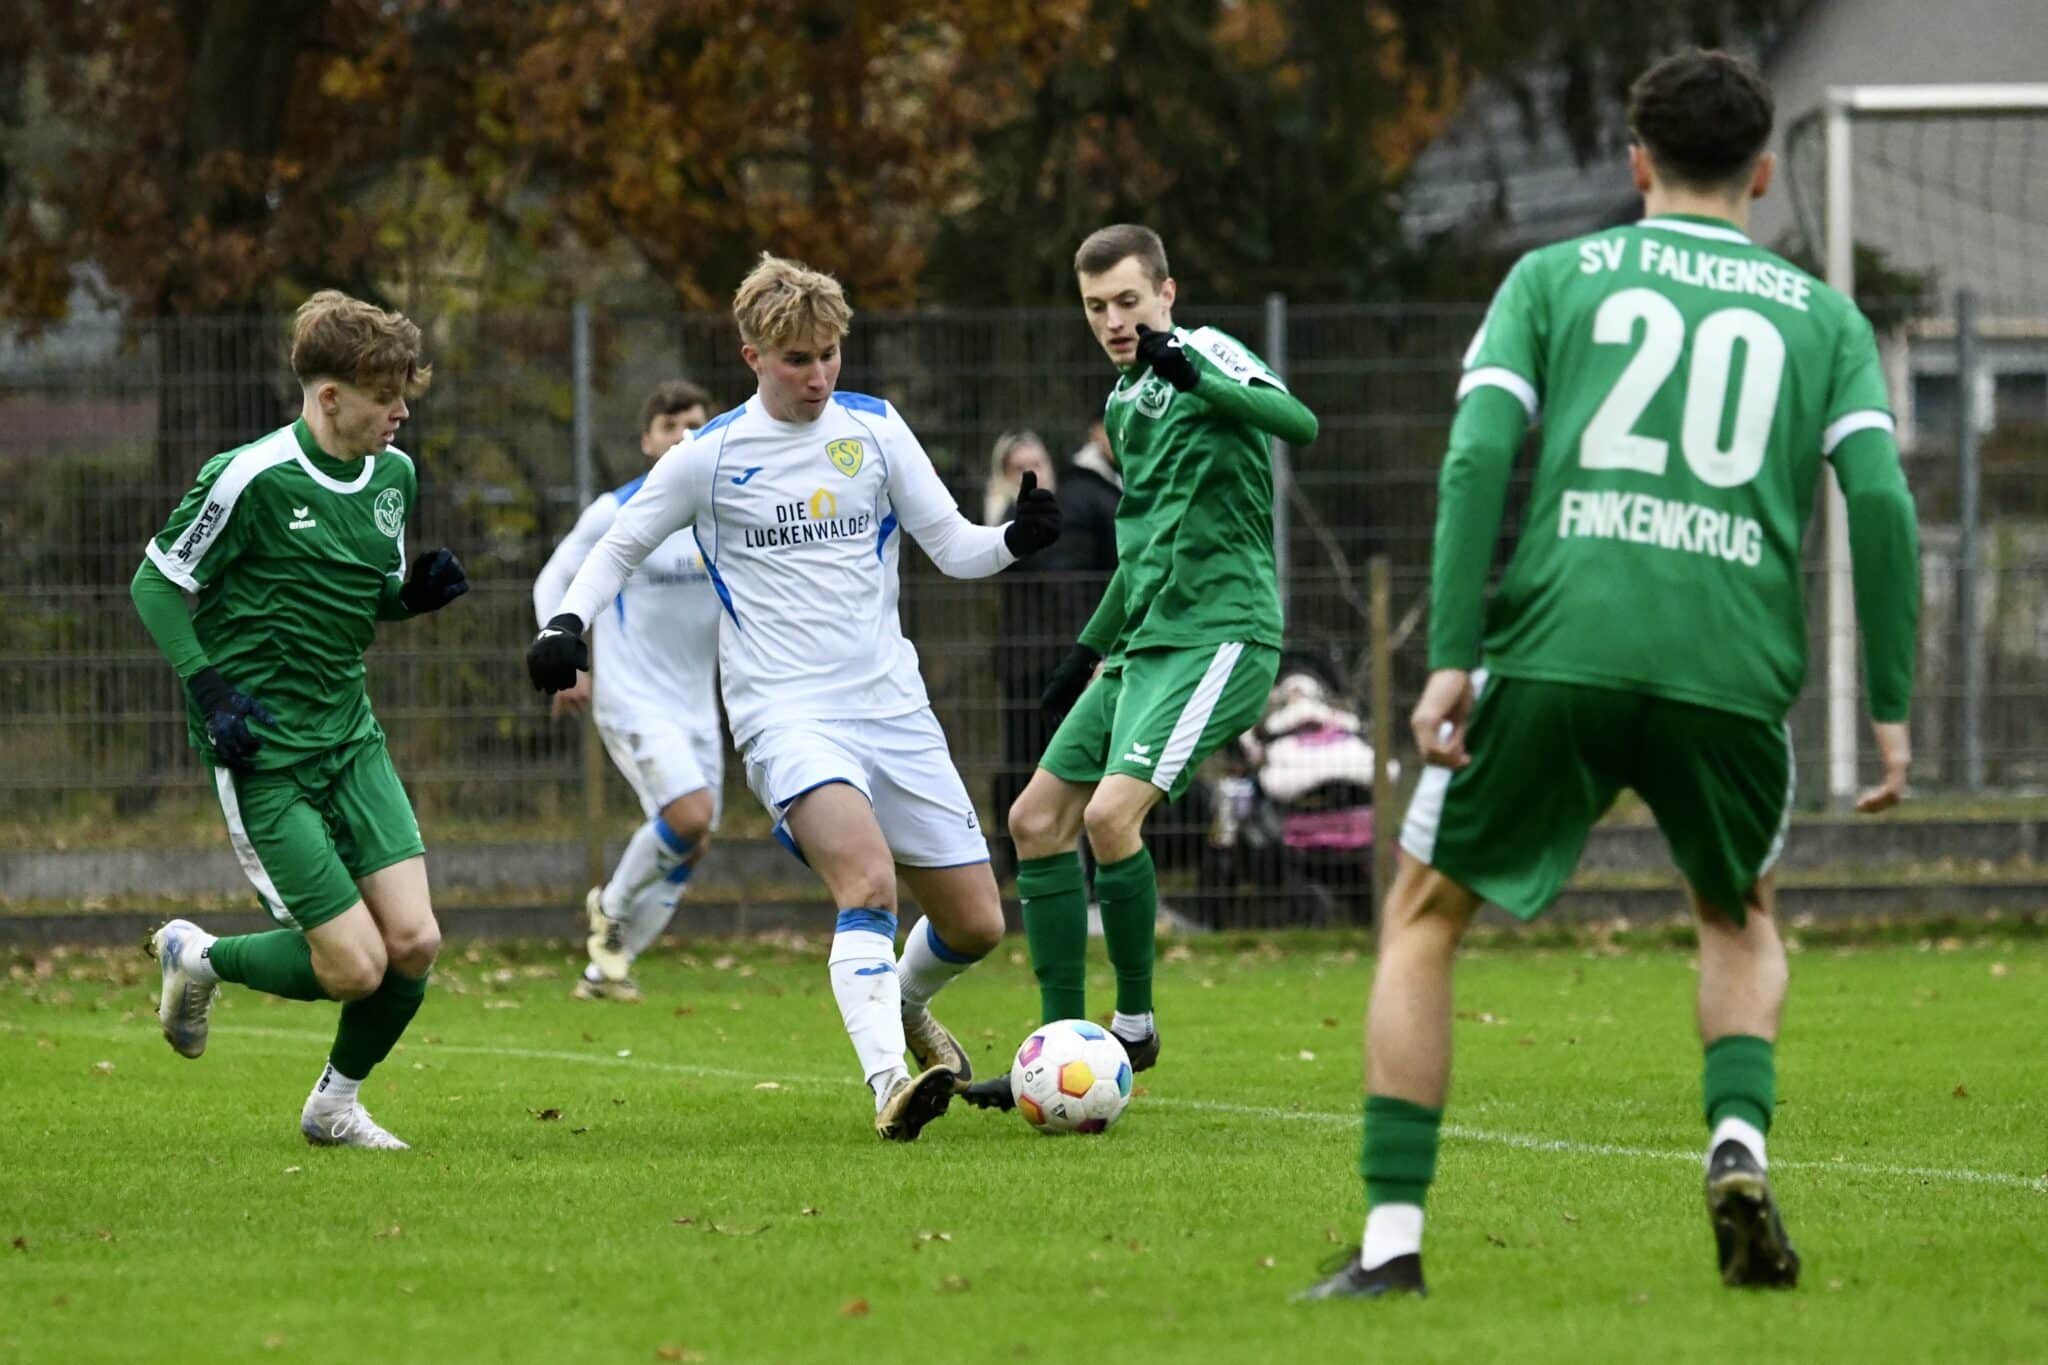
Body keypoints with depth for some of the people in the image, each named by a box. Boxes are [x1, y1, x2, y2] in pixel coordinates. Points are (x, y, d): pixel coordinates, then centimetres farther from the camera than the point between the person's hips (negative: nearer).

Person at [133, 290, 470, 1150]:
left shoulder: (394, 476, 5)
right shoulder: (251, 480, -16)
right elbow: (156, 585, -7)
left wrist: (417, 593, -2)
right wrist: (208, 690, -16)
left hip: (351, 738, 7)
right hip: (264, 752, -7)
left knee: (415, 943, -7)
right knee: (357, 966, -10)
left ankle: (335, 1104, 19)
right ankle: (197, 958, 19)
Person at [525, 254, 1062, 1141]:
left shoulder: (874, 429, 7)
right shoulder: (710, 459, 0)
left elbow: (954, 549, 7)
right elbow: (618, 549, 12)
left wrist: (1016, 539, -14)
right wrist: (567, 624, -5)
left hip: (893, 708, 4)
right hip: (787, 713, -4)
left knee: (975, 923, 5)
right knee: (868, 880, -31)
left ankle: (906, 1003, 39)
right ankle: (888, 1083, -40)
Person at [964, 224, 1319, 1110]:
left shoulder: (1207, 355, -7)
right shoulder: (1124, 402, 19)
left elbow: (1301, 424, -27)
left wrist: (1193, 374, -38)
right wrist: (1091, 646, 31)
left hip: (1217, 637, -9)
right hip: (1144, 644, 9)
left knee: (1109, 813, -22)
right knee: (1036, 821, 5)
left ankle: (1135, 1025, -5)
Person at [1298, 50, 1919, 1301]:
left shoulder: (1556, 278, 16)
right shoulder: (1823, 317, 18)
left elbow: (1478, 457, 1)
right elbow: (1882, 500, 4)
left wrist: (1450, 661, -3)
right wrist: (1892, 712, 7)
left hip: (1558, 646, -1)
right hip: (1734, 668, 1)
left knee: (1424, 919, 16)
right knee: (1742, 918, 29)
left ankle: (1392, 1241, 6)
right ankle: (1739, 1142, 2)